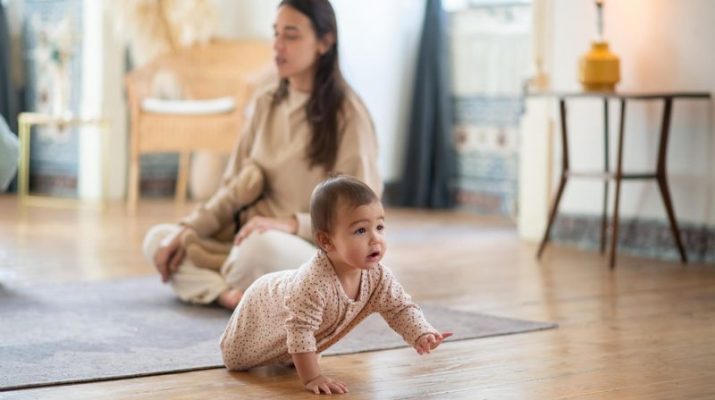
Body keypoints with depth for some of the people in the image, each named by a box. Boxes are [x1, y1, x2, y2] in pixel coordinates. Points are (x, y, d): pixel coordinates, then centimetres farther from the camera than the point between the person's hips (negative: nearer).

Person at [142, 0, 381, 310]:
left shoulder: (347, 114, -11)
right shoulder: (267, 104, 9)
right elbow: (234, 189, 10)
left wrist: (291, 224, -27)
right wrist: (187, 230, -5)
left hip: (322, 254, -8)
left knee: (265, 245, -40)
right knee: (158, 238, -2)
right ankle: (229, 294, -25)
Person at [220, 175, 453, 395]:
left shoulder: (378, 277, -30)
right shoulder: (314, 281, -50)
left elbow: (401, 309, -20)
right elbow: (300, 329, -46)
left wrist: (422, 336, -38)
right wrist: (311, 378, -46)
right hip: (265, 303, -5)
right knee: (234, 359, 16)